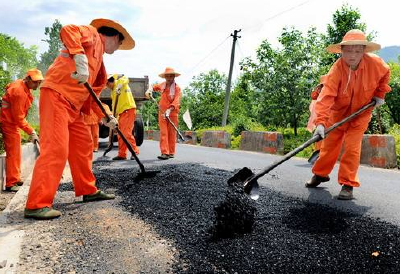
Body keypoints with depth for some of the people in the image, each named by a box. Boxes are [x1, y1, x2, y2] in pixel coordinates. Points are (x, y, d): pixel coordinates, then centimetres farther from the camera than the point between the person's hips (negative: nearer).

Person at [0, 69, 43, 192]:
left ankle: (15, 178, 26)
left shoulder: (24, 87, 5)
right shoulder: (19, 92, -24)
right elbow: (18, 117, -23)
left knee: (16, 151, 16)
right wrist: (31, 132, -22)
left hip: (13, 122, 10)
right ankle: (11, 183, -3)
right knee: (13, 152, -8)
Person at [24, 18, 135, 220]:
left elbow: (92, 95, 24)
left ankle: (88, 190, 24)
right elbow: (67, 30, -19)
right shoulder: (93, 34, 3)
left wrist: (105, 117, 17)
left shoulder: (99, 60, 26)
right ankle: (37, 205, -13)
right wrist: (80, 57, -30)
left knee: (83, 145, 13)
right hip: (56, 95, -10)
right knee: (56, 149, -16)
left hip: (73, 105, 10)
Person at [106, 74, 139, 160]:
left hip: (129, 110, -10)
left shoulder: (119, 82, -2)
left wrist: (119, 86, -40)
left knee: (126, 133, -15)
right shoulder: (113, 91, 22)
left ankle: (135, 151, -7)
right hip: (121, 113, 10)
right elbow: (114, 104, 23)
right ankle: (122, 154, 14)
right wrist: (114, 116, 17)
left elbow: (125, 79, -25)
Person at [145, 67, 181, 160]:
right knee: (163, 133, -5)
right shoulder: (162, 85, 8)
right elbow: (154, 87, 28)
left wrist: (169, 110, -34)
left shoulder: (177, 88, -6)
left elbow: (176, 101, -19)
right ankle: (164, 153, -9)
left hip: (172, 113, -3)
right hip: (162, 112, 3)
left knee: (172, 133, 3)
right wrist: (150, 90, 4)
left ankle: (171, 153, 11)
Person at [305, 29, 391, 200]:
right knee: (329, 145, 9)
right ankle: (320, 174, 31)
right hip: (339, 111, 0)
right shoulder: (336, 70, -28)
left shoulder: (375, 63, -20)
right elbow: (326, 96, -39)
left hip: (361, 112, 0)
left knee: (352, 148, -9)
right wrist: (320, 122, -50)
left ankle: (348, 185, 0)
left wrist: (380, 94, 1)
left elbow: (385, 73, 6)